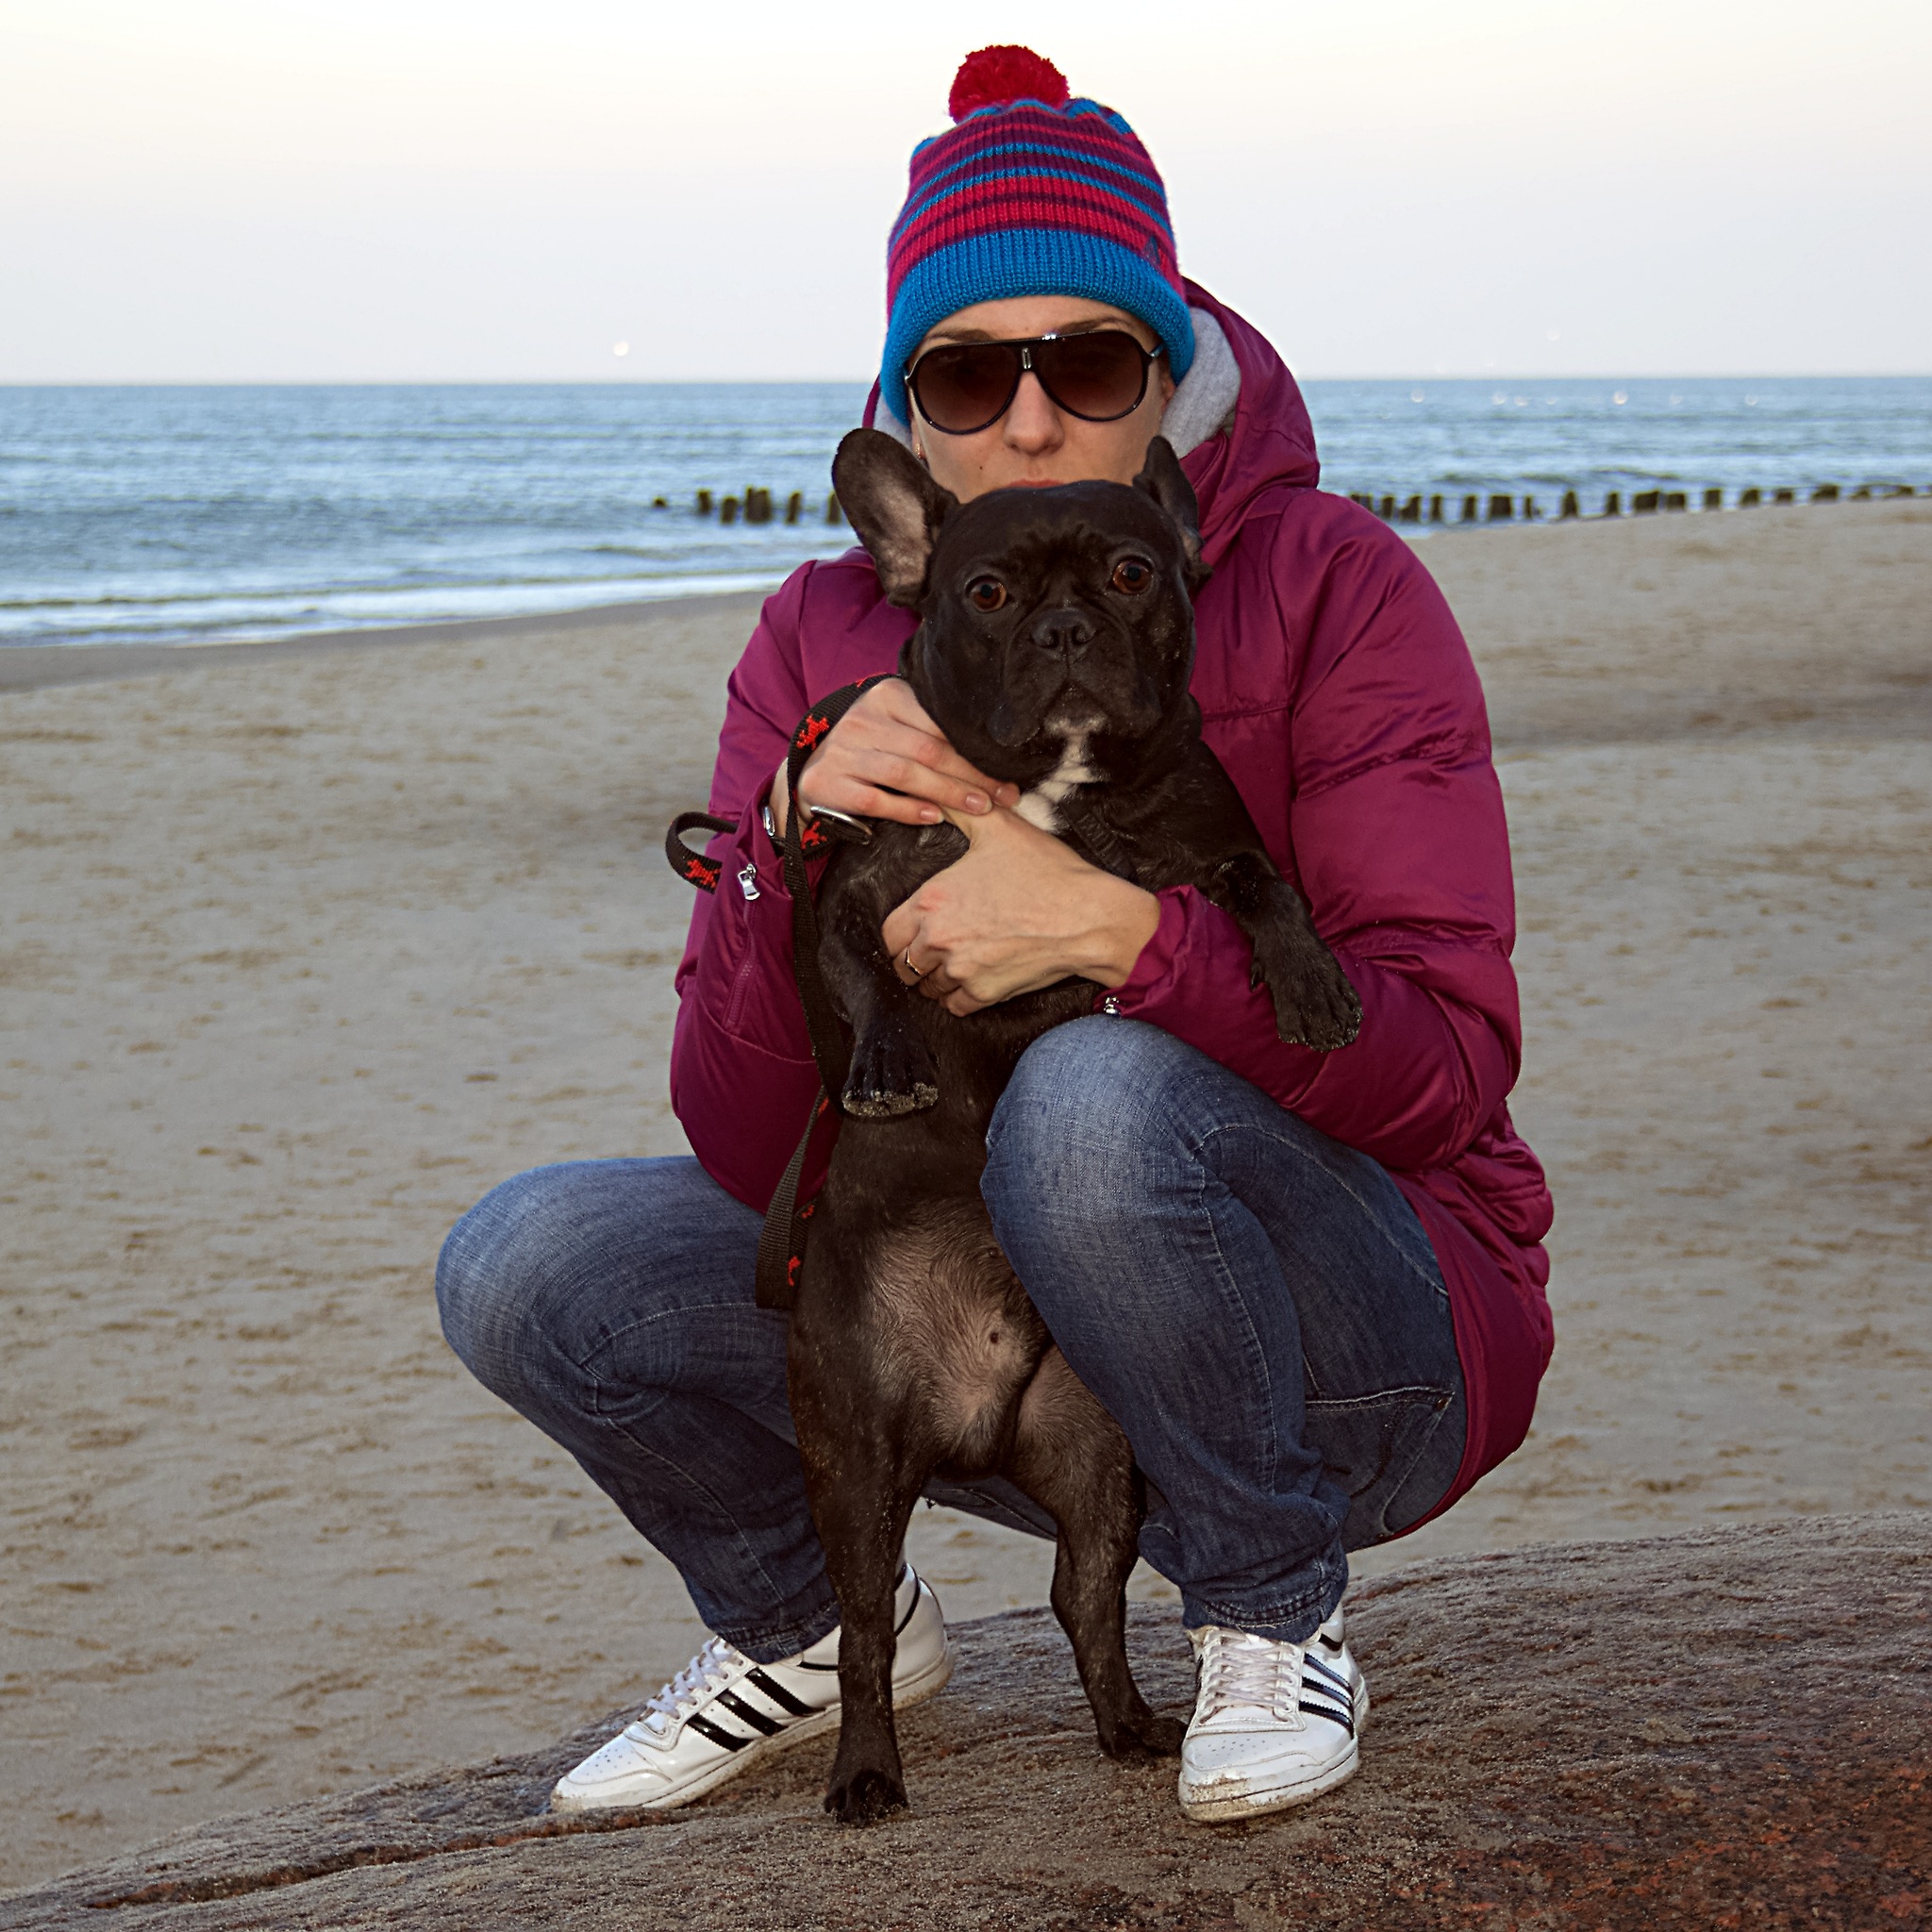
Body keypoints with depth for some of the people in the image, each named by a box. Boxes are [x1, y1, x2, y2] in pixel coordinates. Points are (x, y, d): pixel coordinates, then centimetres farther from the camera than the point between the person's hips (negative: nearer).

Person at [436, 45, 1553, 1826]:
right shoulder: (830, 642, -2)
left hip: (1373, 1357, -4)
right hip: (1006, 1346, 4)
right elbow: (744, 1147, -9)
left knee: (1098, 1097, -35)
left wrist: (1115, 927, -35)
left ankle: (1274, 1617, -8)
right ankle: (812, 1620, 16)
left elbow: (1447, 1062, -22)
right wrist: (790, 842, -26)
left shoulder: (1335, 590, -13)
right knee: (528, 1264, -14)